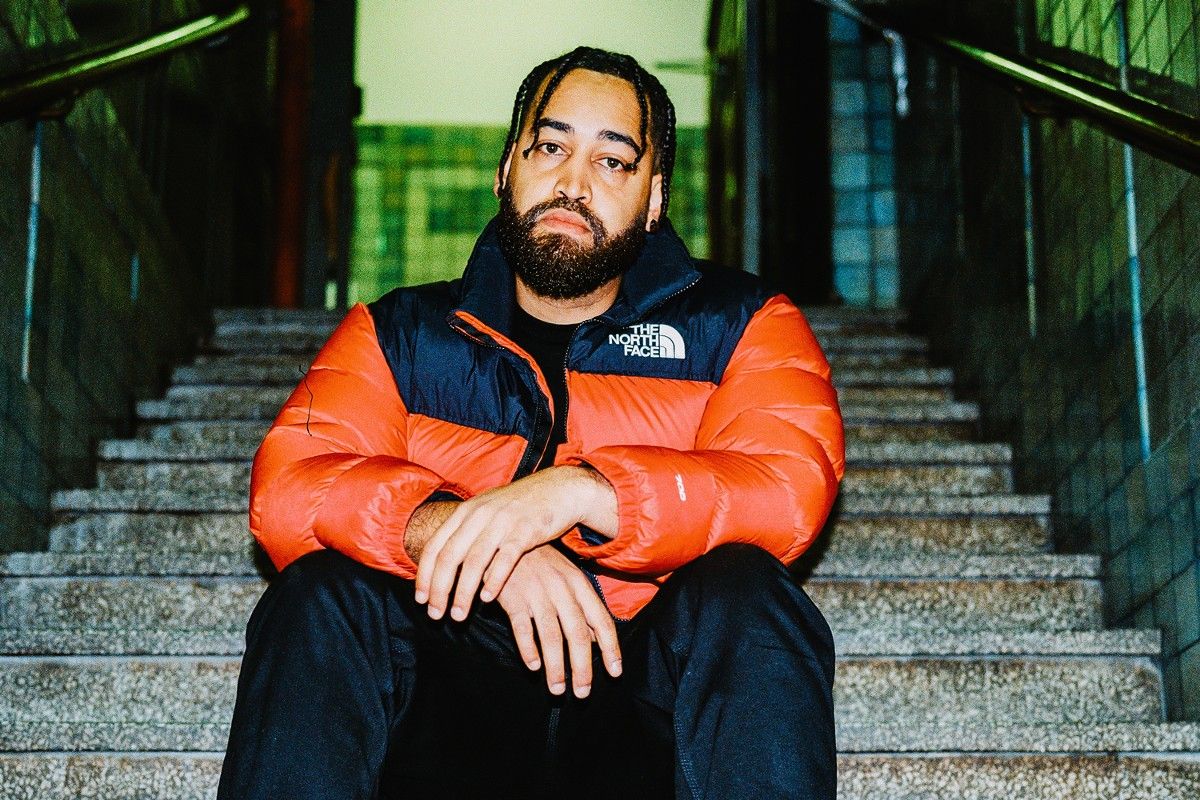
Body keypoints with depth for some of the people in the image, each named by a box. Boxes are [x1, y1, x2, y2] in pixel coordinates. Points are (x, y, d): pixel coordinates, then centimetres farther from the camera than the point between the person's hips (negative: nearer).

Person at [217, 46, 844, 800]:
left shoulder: (742, 326, 10)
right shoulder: (398, 333, 13)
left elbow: (792, 487, -9)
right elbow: (286, 489, -2)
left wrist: (581, 491, -25)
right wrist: (453, 528, -22)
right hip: (451, 703, 1)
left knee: (744, 593, -30)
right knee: (319, 595, -26)